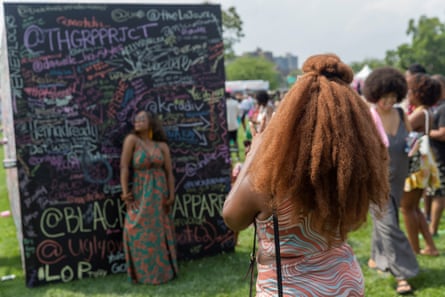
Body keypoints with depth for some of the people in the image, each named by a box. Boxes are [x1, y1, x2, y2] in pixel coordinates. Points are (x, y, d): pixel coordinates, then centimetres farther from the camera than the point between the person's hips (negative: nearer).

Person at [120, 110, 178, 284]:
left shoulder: (162, 146, 2)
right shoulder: (132, 139, -7)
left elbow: (169, 172, 2)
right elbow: (124, 166, -11)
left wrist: (171, 195, -4)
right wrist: (125, 191, -16)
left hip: (159, 192, 3)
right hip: (140, 193, -2)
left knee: (160, 232, 11)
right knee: (140, 233, -2)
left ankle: (162, 270, 25)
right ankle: (143, 273, 12)